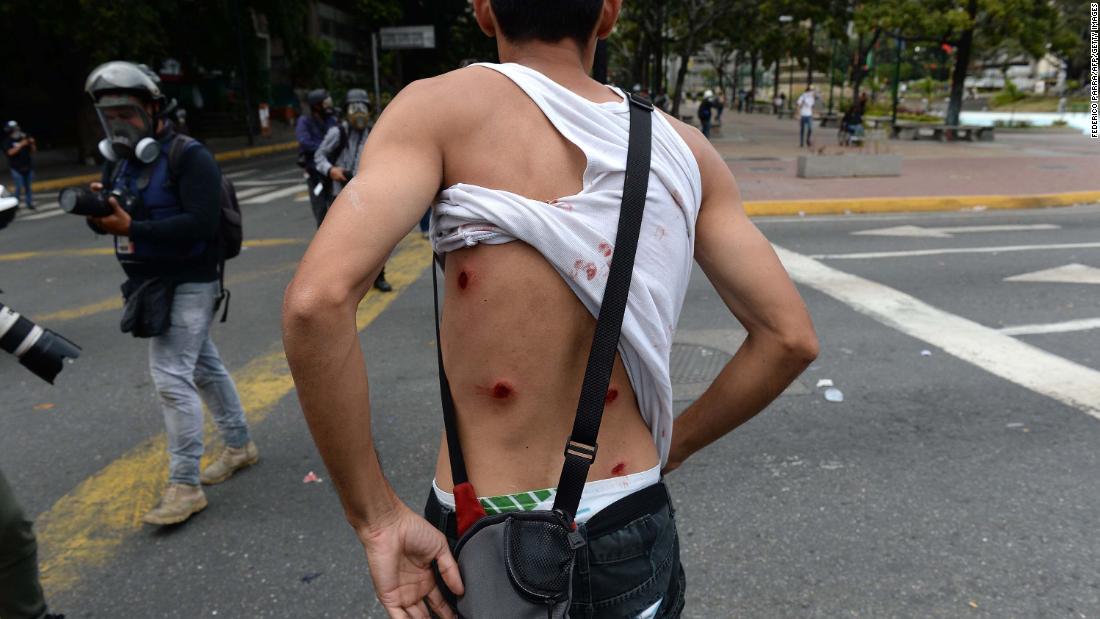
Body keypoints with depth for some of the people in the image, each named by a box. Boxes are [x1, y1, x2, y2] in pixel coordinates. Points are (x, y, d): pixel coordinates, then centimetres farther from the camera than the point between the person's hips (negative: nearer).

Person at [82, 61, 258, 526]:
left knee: (171, 376, -12)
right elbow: (109, 221, 7)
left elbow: (201, 223, -26)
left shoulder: (189, 157, -15)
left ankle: (185, 486, -4)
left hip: (189, 283, -8)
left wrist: (132, 229, -30)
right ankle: (239, 445, 32)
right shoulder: (120, 161, 10)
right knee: (203, 365, 17)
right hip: (151, 283, 8)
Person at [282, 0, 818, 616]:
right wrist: (666, 452, 8)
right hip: (633, 538, 3)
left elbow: (317, 300, -26)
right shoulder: (683, 147, -3)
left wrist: (375, 514, -16)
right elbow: (790, 337, -2)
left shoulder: (441, 106, -13)